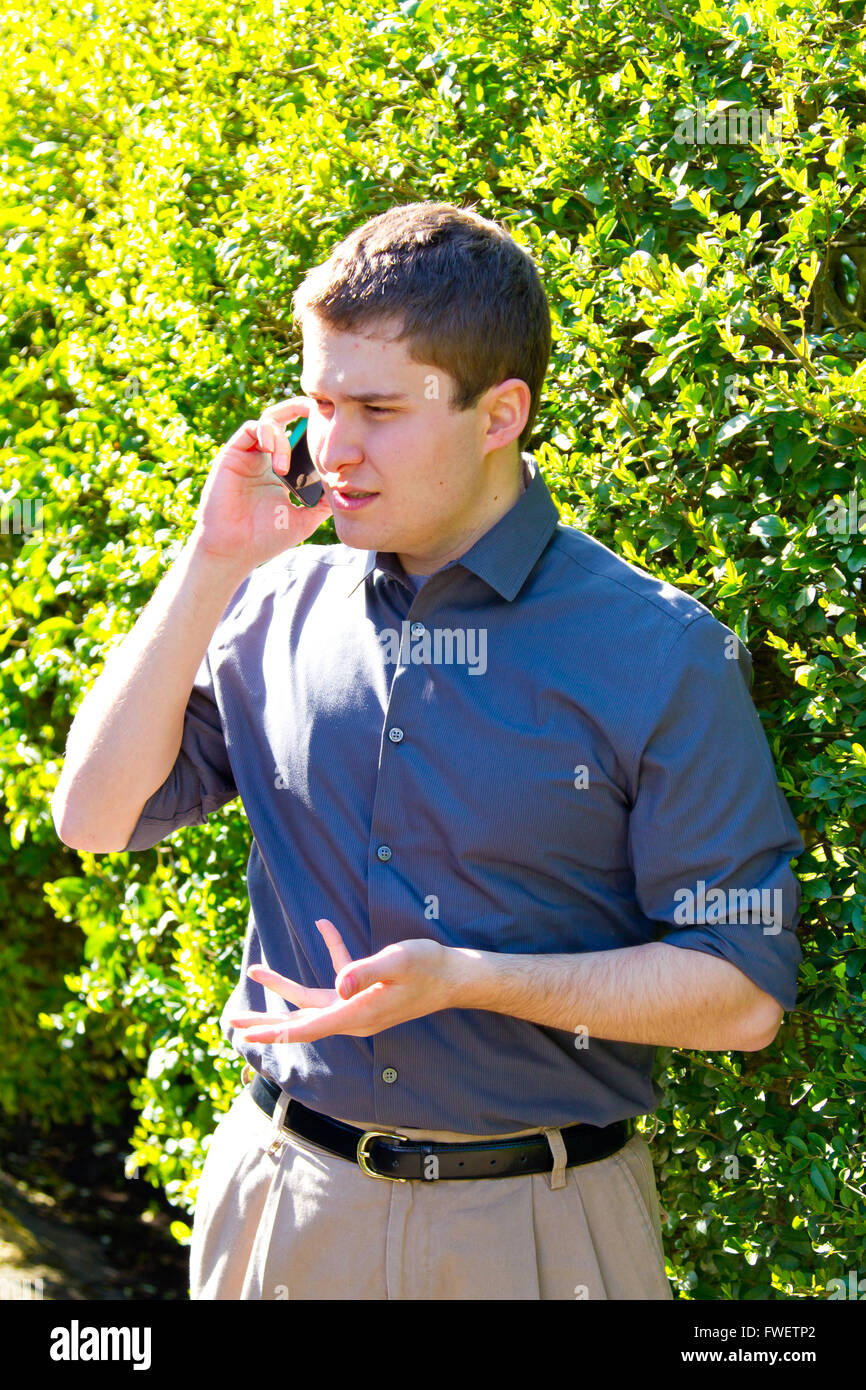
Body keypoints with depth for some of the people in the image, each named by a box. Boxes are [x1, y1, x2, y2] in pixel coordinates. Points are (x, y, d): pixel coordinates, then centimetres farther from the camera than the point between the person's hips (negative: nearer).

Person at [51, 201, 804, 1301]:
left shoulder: (659, 653, -12)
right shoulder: (280, 607, 1)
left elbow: (742, 990, -11)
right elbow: (96, 816, -2)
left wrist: (467, 980, -23)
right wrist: (213, 564, -8)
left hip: (536, 1225, -3)